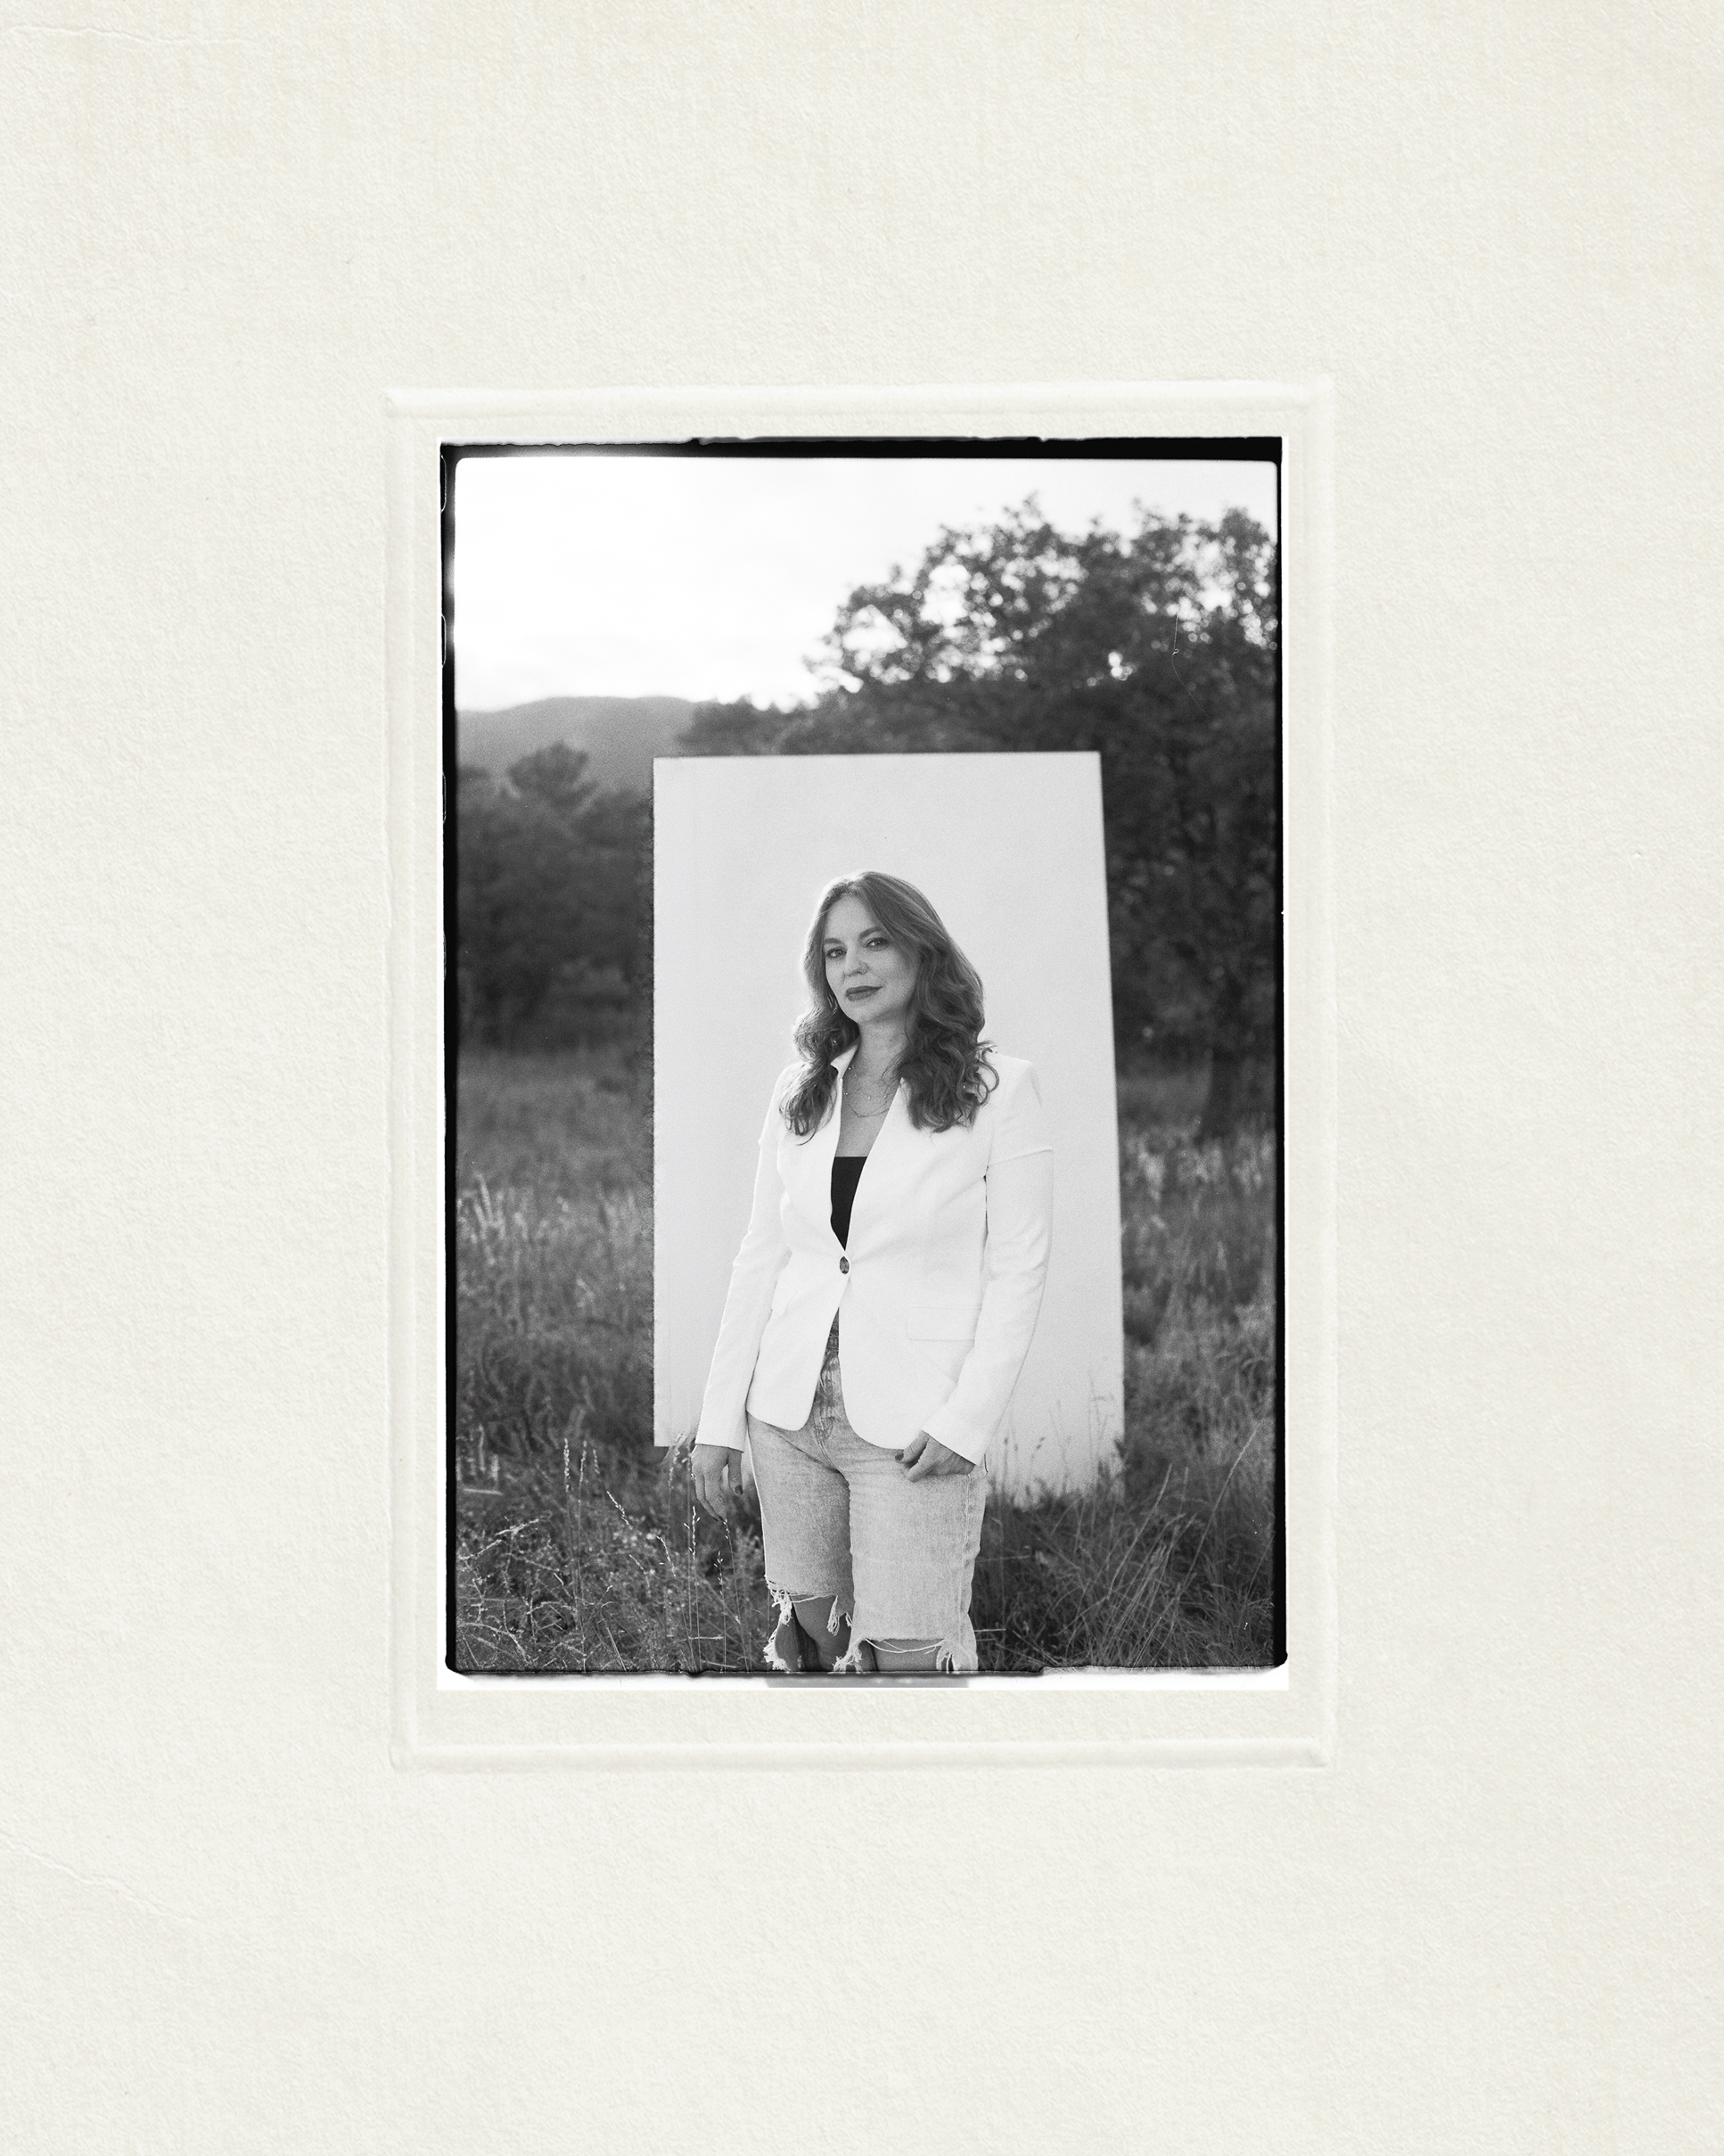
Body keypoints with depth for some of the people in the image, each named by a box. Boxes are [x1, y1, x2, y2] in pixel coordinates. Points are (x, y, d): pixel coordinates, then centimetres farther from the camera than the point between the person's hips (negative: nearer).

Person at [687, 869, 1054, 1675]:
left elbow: (1016, 1273, -5)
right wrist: (719, 1420, 6)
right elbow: (760, 1256, 10)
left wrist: (965, 1419, -14)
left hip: (912, 1427, -4)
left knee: (910, 1659, -5)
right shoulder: (799, 1090, 9)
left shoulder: (999, 1087, -4)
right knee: (809, 1640, 9)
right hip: (789, 1414, 4)